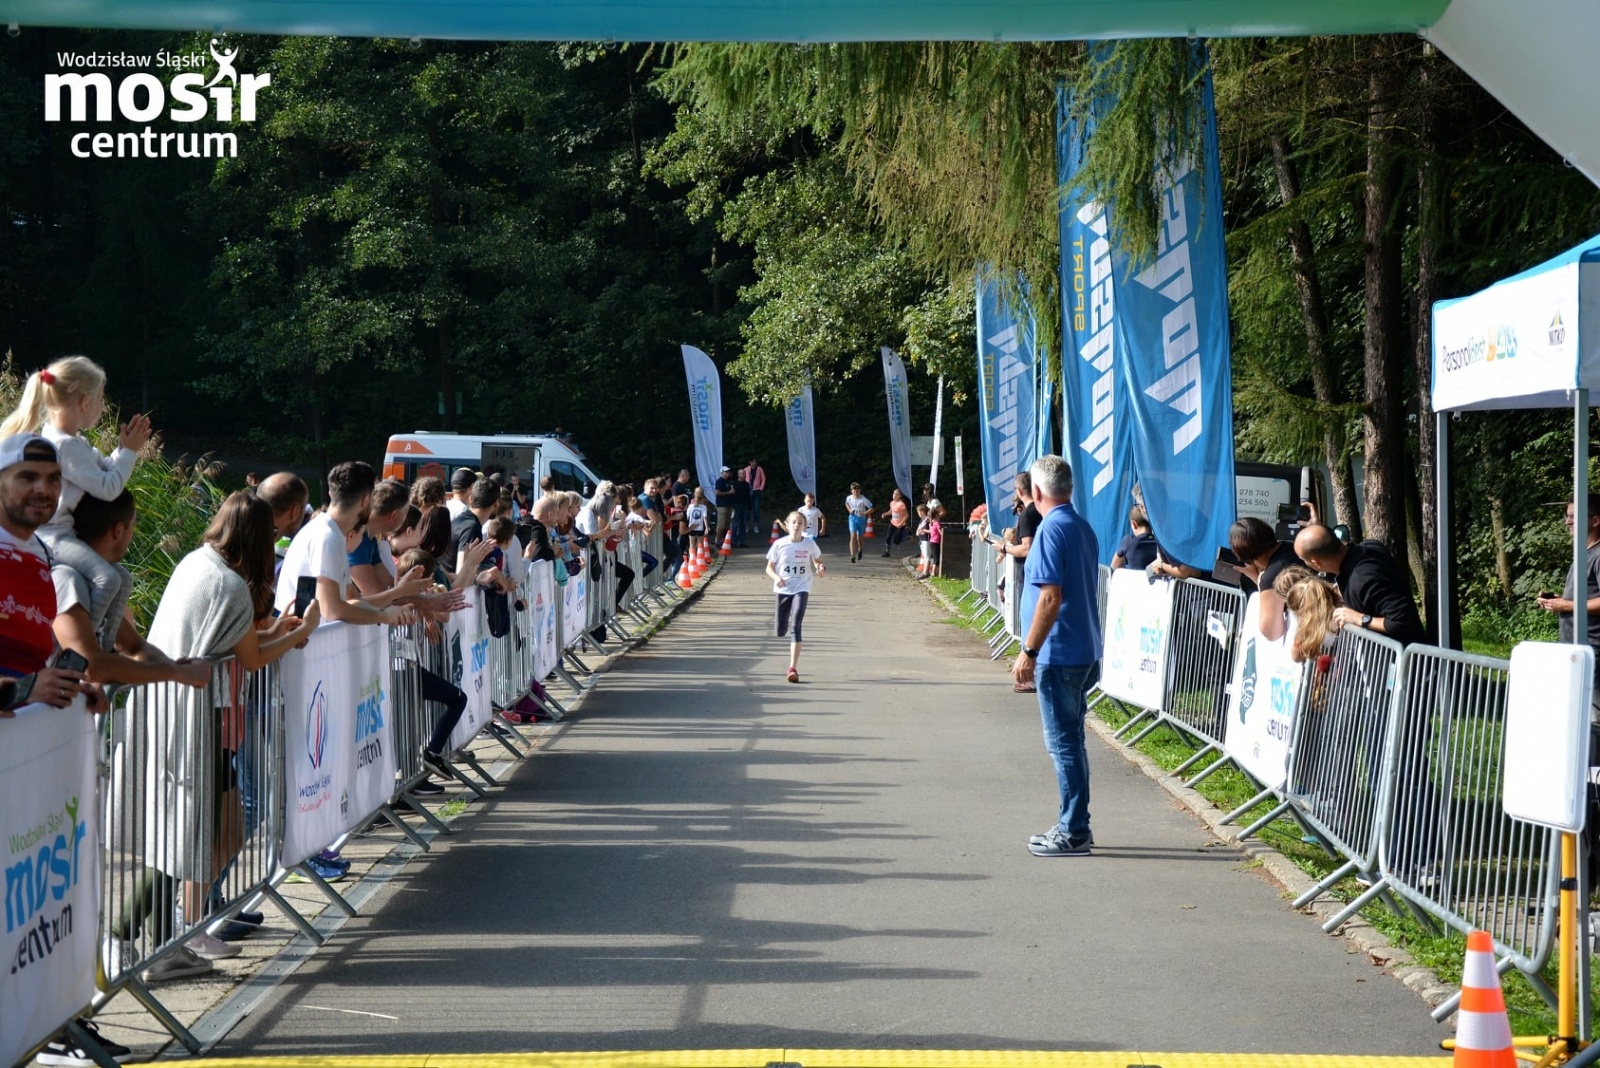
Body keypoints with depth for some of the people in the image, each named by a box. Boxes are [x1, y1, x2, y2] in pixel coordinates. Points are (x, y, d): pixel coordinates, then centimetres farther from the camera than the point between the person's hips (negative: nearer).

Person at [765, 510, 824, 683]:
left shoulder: (809, 544, -2)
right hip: (783, 590, 2)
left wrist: (820, 568, -8)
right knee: (781, 631, 5)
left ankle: (793, 668, -22)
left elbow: (818, 561, 15)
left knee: (795, 627, -18)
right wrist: (776, 577, -18)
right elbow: (769, 567, 3)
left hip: (801, 589, -2)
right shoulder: (779, 544, -3)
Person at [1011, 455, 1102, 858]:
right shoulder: (1084, 528, 12)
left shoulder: (1051, 529, -16)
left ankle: (1074, 833, 1)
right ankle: (1073, 826, 21)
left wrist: (1029, 652, -18)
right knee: (1070, 741, 15)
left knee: (1064, 742, -3)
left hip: (1059, 655, -9)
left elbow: (1051, 598, -22)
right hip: (1084, 652, 9)